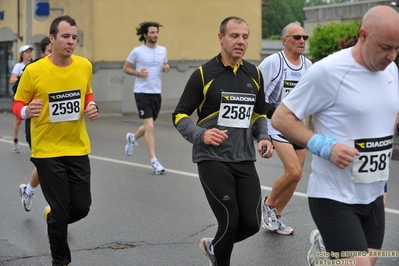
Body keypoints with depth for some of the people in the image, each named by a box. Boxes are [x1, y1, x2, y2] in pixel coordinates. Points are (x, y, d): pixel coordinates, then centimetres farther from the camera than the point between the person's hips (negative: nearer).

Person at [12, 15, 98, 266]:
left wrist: (92, 107, -4)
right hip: (47, 151, -4)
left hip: (78, 149, 4)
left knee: (82, 207, 8)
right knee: (60, 210, 0)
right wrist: (27, 111, -25)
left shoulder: (85, 66, -2)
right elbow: (17, 105, -3)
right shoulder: (33, 71, -14)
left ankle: (53, 218, 43)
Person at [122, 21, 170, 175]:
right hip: (142, 93, -5)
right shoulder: (137, 51, -6)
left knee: (149, 126, 16)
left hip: (156, 93, 5)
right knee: (149, 127, -12)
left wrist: (166, 68, -3)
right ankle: (154, 161, -7)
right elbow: (125, 68, 2)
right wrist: (138, 73, -15)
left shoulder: (163, 50, 7)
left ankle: (132, 138, 47)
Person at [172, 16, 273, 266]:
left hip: (244, 160, 5)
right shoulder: (204, 74, -7)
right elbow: (179, 115, -3)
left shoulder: (254, 74, 7)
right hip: (213, 160, -5)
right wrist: (201, 135, -21)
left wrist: (264, 137, 1)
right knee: (230, 221, -8)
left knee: (251, 223, 3)